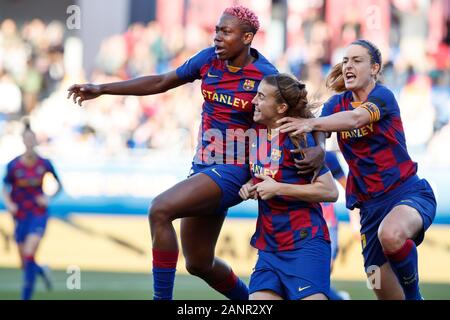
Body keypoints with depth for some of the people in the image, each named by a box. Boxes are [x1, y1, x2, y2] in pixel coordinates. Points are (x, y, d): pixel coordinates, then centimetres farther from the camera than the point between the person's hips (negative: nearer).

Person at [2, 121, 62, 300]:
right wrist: (9, 204, -17)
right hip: (21, 216, 2)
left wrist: (49, 198, -8)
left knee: (29, 255, -20)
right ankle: (42, 271, 44)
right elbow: (5, 189, 3)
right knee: (25, 264, 7)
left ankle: (26, 298, -14)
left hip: (39, 215, -2)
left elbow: (59, 184, 9)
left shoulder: (44, 164, -5)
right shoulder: (13, 166, -8)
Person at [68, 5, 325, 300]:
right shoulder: (209, 60, 2)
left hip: (233, 169, -7)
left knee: (160, 210, -27)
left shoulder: (266, 76, -14)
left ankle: (162, 297, -21)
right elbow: (161, 83, 11)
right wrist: (101, 89, 9)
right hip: (204, 166, 7)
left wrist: (318, 148, -30)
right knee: (198, 263, 14)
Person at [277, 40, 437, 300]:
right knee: (383, 289, 2)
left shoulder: (383, 96, -10)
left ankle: (413, 292, -13)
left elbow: (355, 118, -31)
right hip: (370, 205, 6)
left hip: (407, 191, -6)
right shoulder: (337, 104, 7)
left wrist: (311, 124, -45)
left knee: (391, 235, -38)